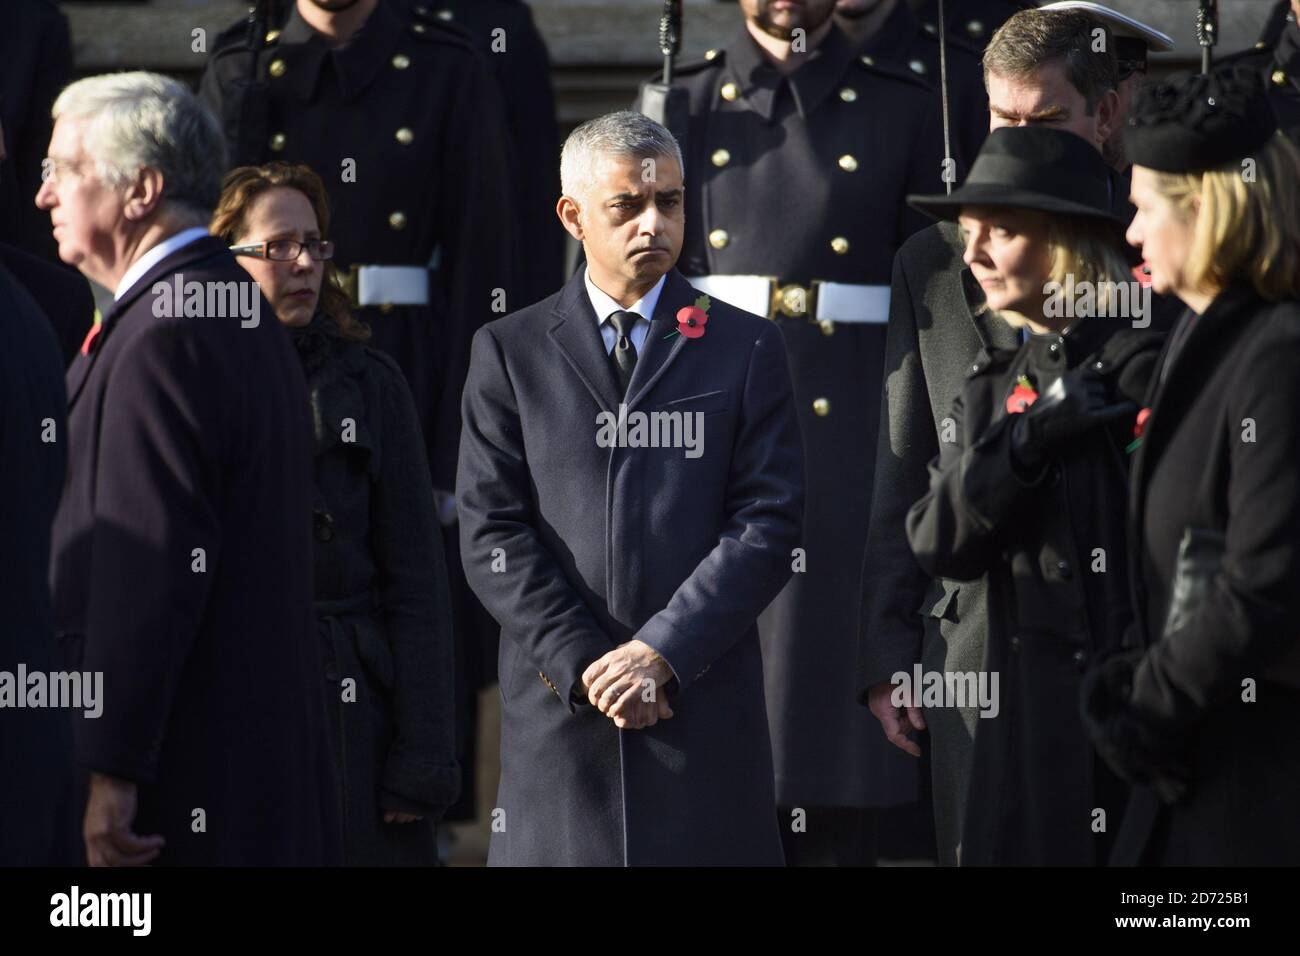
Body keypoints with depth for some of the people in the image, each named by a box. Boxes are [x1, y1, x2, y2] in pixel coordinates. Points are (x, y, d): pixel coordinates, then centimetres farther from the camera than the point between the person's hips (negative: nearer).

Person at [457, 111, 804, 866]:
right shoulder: (511, 352, 8)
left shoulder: (747, 350, 8)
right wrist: (583, 663, -9)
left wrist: (660, 652, -10)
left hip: (705, 702, 0)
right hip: (560, 705, 0)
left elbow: (769, 523, -1)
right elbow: (491, 530, 2)